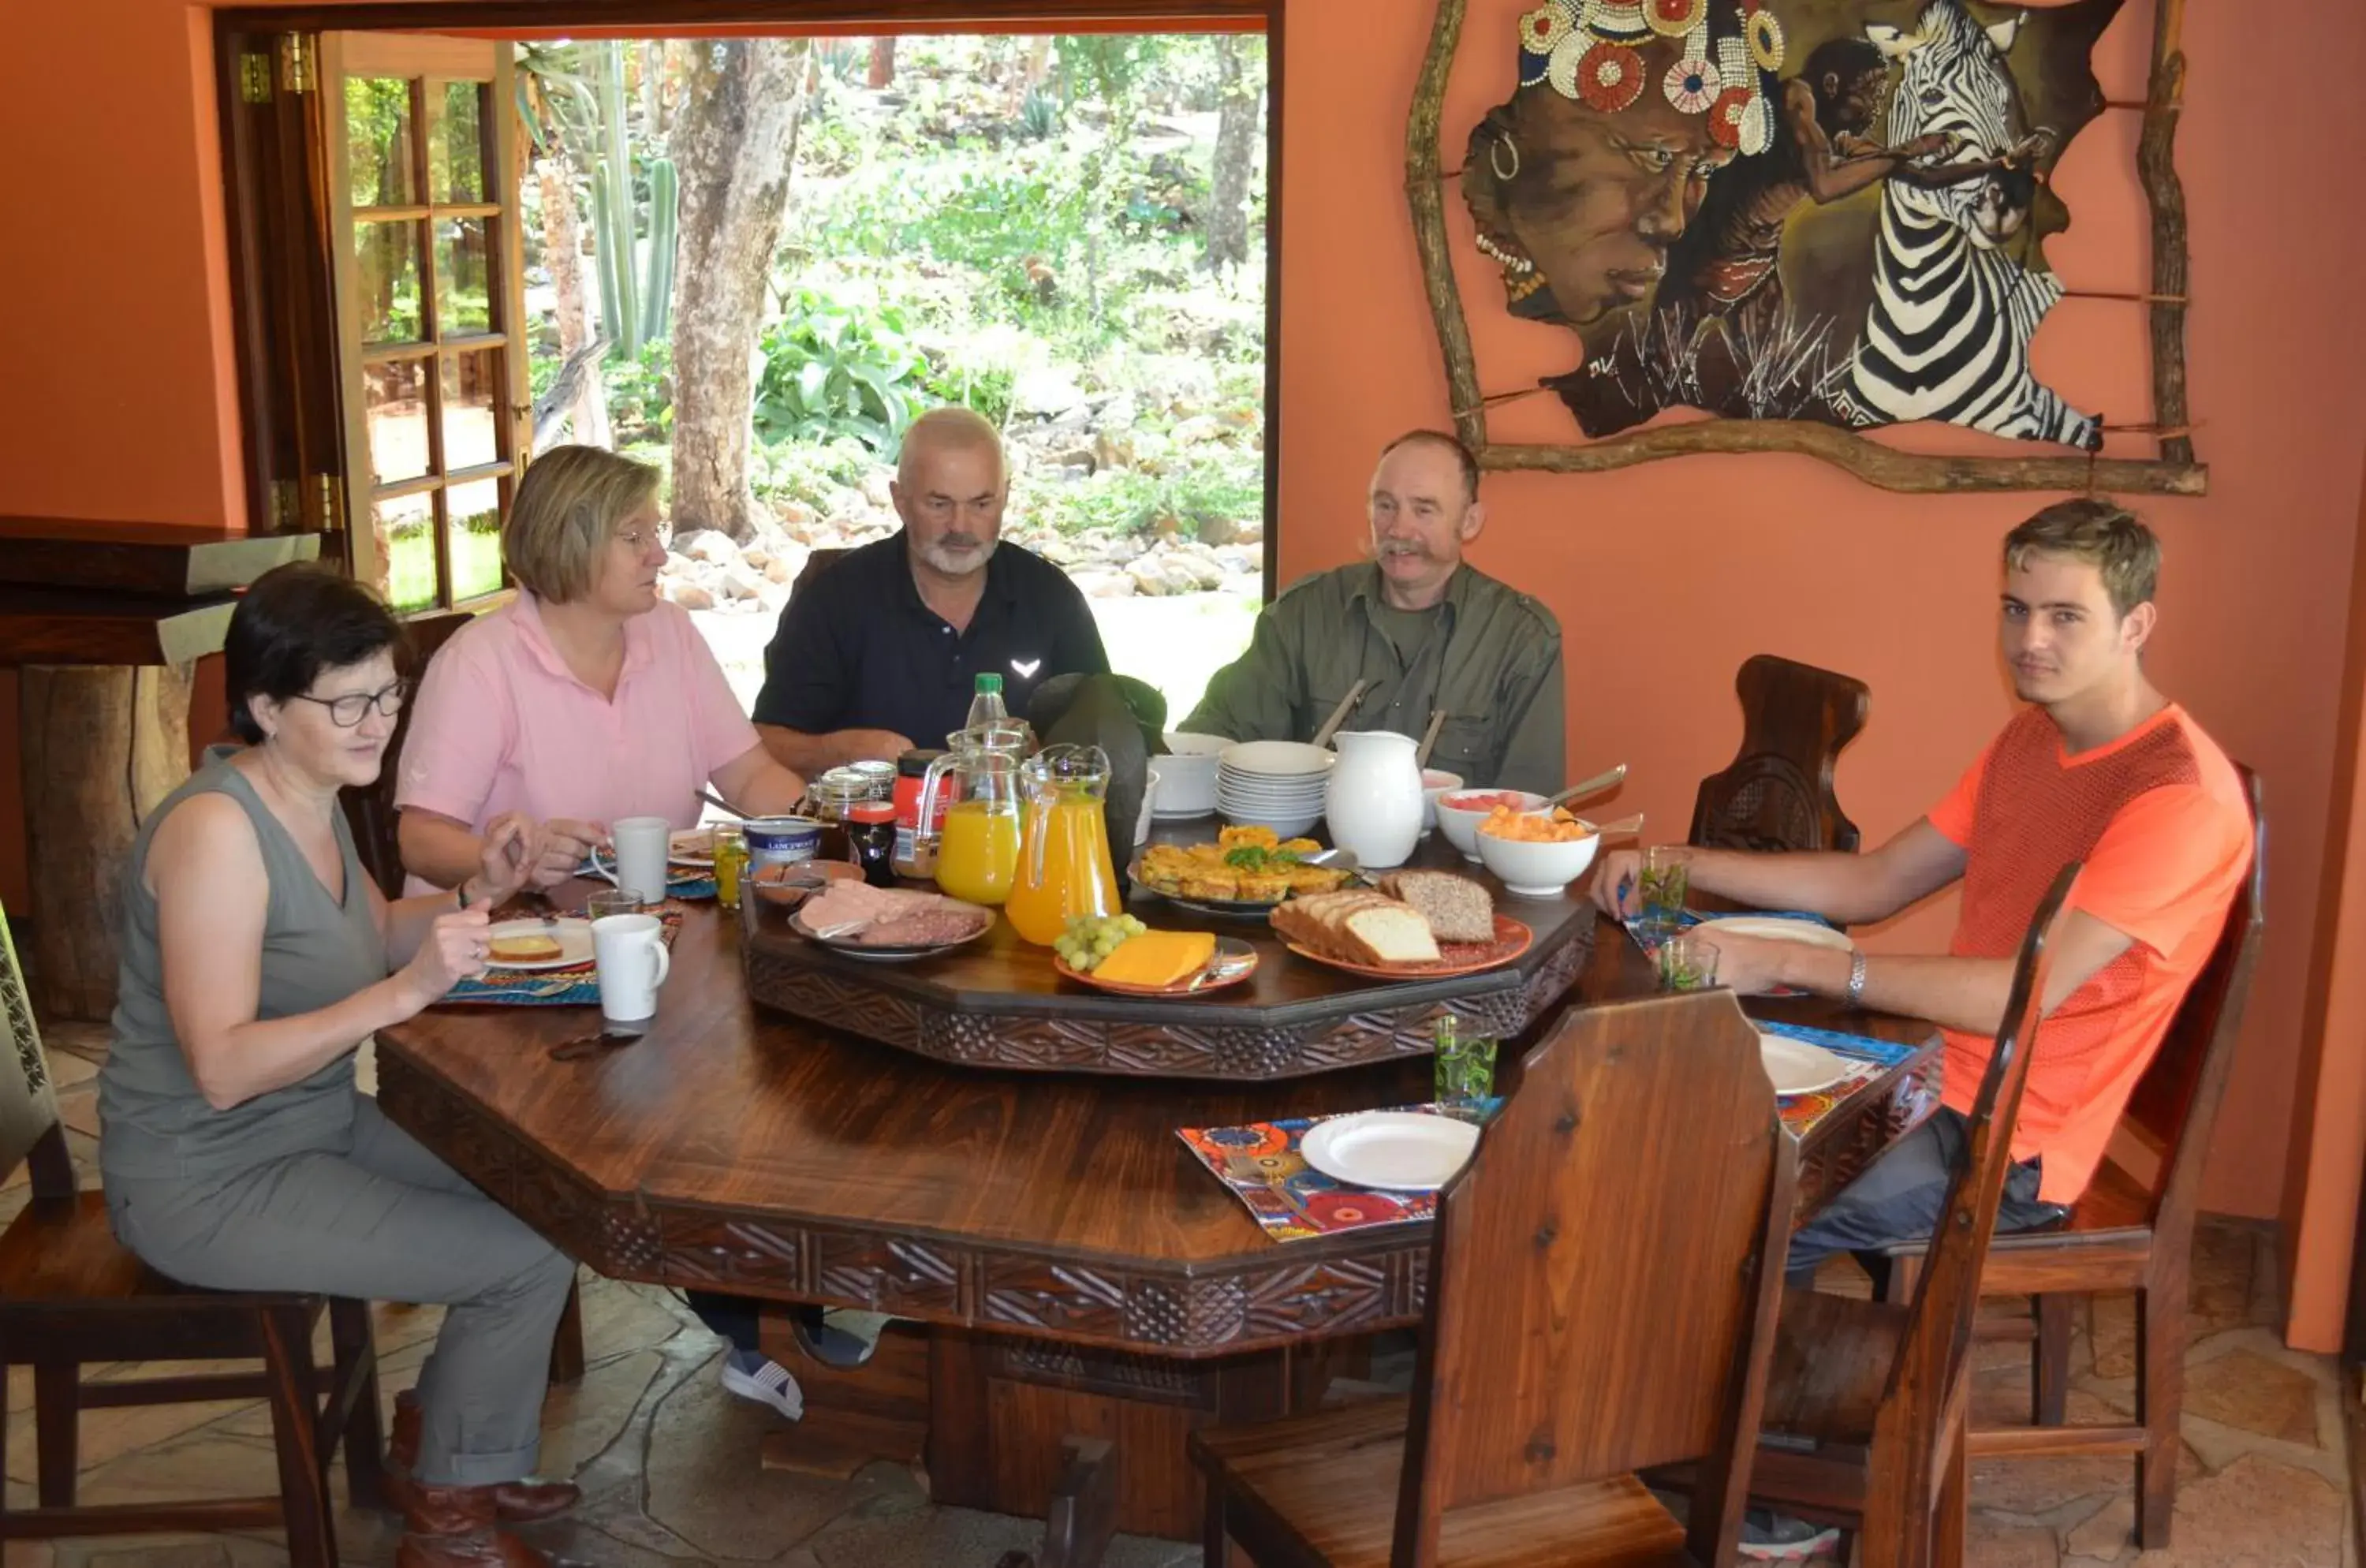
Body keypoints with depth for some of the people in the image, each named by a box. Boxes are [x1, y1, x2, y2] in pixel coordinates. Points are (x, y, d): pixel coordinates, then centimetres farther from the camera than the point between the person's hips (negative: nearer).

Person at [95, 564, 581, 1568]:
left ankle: (446, 1428, 28)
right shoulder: (218, 827, -26)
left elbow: (368, 937, 17)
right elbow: (223, 1068, -30)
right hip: (210, 1182, -9)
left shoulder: (313, 799, 2)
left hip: (321, 1125, 9)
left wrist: (472, 897, -1)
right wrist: (406, 992, -36)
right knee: (533, 1260, -13)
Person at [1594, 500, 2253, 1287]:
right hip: (1945, 1074, 9)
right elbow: (1877, 882, 10)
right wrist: (1677, 868, -2)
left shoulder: (2184, 798, -20)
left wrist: (1787, 962, -31)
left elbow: (2029, 990, -27)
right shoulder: (2031, 736, 10)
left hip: (2011, 1152, -8)